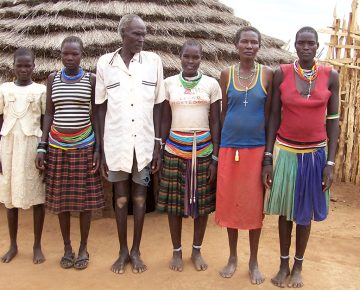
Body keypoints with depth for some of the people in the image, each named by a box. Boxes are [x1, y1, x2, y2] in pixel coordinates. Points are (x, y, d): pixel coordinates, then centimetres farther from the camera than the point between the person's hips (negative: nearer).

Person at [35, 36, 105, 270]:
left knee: (85, 197, 3)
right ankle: (67, 247, 23)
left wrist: (98, 148, -6)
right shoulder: (52, 78, 4)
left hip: (84, 146, -2)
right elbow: (49, 114, 6)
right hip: (58, 146, 2)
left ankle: (84, 248, 19)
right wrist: (42, 147, 0)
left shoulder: (91, 79, -1)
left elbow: (96, 115, 0)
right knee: (61, 198, 8)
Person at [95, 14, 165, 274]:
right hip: (116, 143, 0)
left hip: (144, 142, 0)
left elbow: (157, 106, 3)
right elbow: (101, 108, 3)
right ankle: (123, 251, 26)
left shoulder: (153, 61, 1)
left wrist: (158, 145, -1)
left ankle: (136, 250, 25)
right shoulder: (105, 63, 1)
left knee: (140, 196, 10)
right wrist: (101, 149, 1)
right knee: (121, 196, 10)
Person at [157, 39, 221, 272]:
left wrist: (215, 157, -4)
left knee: (202, 201, 7)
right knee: (174, 201, 6)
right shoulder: (169, 83, 4)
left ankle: (197, 250, 26)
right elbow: (165, 120, 7)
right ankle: (177, 251, 24)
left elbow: (215, 122, 1)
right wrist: (159, 152, 3)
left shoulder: (211, 84, 1)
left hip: (203, 150, 0)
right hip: (175, 150, 1)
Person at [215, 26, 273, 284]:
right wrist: (219, 146, 7)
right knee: (230, 202, 8)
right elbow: (223, 111, 8)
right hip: (230, 147, 1)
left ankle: (254, 261, 23)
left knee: (255, 204, 6)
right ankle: (233, 257, 27)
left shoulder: (267, 74, -1)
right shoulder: (227, 74, 3)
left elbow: (270, 114, 1)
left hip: (257, 147, -1)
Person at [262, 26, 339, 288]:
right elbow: (274, 116, -2)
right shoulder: (281, 74, -4)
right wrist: (267, 157, -5)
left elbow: (333, 120, -1)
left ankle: (298, 267, 28)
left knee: (305, 212, 11)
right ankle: (284, 265, 27)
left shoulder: (331, 76, -3)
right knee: (286, 210, 10)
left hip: (315, 153, 0)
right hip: (286, 151, 0)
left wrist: (330, 162, -5)